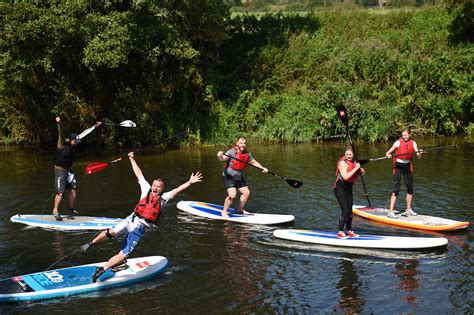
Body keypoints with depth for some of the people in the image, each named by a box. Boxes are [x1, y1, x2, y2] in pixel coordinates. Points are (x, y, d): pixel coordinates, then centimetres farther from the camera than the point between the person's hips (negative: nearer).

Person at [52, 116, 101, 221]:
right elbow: (60, 135, -37)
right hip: (60, 169, -7)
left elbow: (84, 133, 7)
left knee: (74, 188, 8)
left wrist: (94, 126, 13)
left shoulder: (73, 144, 1)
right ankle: (55, 211, 4)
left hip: (69, 169, 8)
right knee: (60, 192, -8)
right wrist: (59, 124, -55)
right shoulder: (62, 144, -18)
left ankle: (71, 207, 27)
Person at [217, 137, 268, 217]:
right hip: (228, 176, -8)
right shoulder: (232, 152, -21)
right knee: (232, 195, -21)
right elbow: (223, 158, -35)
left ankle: (240, 209, 33)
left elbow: (253, 162, 16)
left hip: (238, 177, 8)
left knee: (246, 193, 12)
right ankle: (224, 212, -2)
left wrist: (262, 168, 6)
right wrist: (220, 156, -58)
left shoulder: (247, 154, 0)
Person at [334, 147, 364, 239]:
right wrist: (356, 169, -23)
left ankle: (349, 231, 22)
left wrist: (360, 172, -1)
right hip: (340, 188, -8)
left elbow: (353, 180, 18)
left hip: (349, 189, 8)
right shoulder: (342, 163, -15)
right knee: (345, 211, -12)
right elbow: (345, 177, -27)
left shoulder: (353, 163, 9)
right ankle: (340, 232, -4)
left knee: (350, 211, 10)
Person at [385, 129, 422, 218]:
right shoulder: (398, 142, -9)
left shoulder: (412, 143, 3)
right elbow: (387, 152, -15)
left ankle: (408, 210, 27)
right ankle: (390, 211, -15)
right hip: (398, 165, -5)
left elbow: (418, 155, -7)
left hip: (407, 165, 5)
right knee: (396, 188, -13)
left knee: (410, 188, 11)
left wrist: (420, 153, -29)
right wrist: (388, 155, -37)